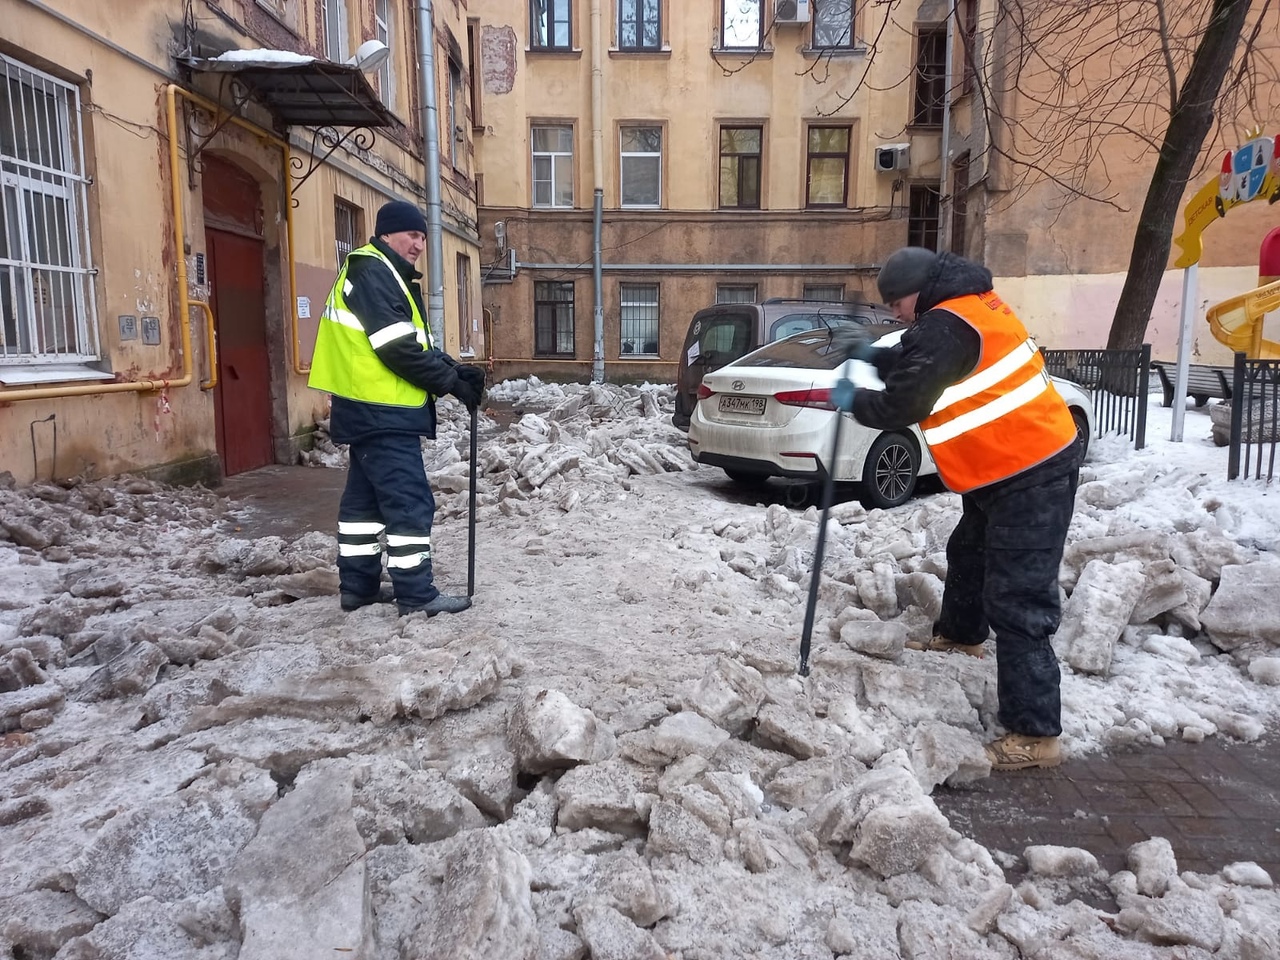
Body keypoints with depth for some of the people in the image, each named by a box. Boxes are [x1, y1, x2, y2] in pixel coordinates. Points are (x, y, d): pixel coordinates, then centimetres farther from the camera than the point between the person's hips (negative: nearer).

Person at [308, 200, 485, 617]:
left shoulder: (389, 276, 20)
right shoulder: (371, 273, -13)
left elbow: (417, 344, 18)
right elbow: (398, 349, -20)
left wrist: (455, 370, 3)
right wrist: (452, 383, -13)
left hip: (372, 410, 11)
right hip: (382, 412, -11)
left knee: (366, 497, 14)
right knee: (409, 502, -8)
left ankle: (358, 585, 23)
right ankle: (416, 594, -2)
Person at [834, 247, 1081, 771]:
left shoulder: (945, 327, -21)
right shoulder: (968, 306, 12)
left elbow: (899, 407, -18)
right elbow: (918, 364, 26)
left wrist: (855, 402, 0)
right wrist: (875, 356, 15)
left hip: (1029, 476, -11)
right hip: (1015, 465, 11)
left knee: (1017, 602, -10)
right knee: (968, 552, 29)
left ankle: (1034, 733, -4)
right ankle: (960, 634, 53)